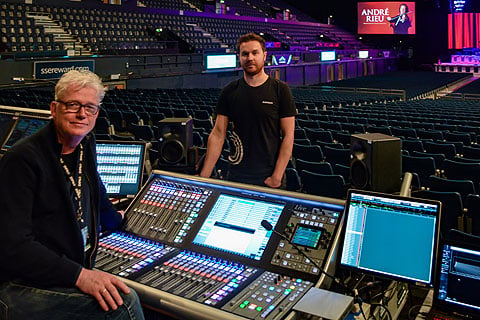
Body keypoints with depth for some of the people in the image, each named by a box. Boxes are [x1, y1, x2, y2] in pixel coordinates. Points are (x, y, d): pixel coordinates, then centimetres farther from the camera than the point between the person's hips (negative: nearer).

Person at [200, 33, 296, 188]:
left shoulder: (280, 90, -5)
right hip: (236, 175, 2)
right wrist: (204, 177, -7)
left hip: (269, 177, -2)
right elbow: (218, 134, 0)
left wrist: (276, 177, -14)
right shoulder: (230, 91, 2)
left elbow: (288, 136, -7)